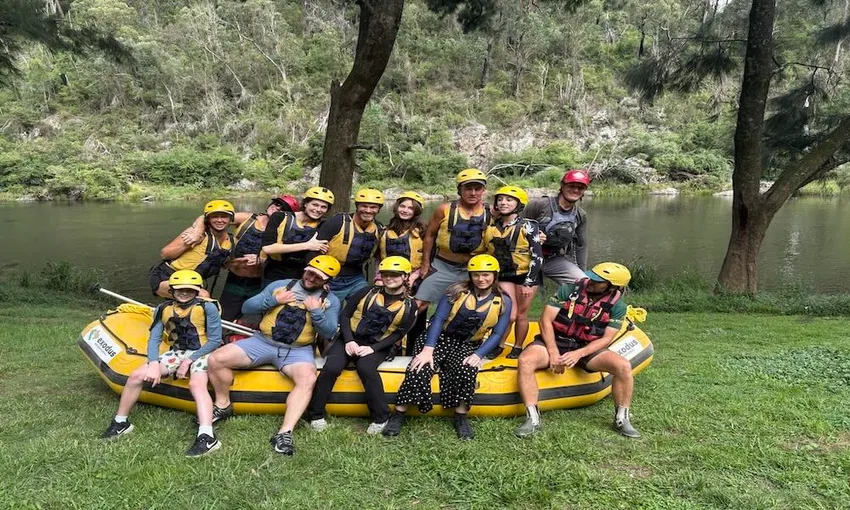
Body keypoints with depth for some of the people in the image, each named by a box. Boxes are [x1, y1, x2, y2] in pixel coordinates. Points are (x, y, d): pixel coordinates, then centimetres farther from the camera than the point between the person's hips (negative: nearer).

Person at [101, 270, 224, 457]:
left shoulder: (207, 307, -14)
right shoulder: (163, 309, 1)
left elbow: (215, 340, -13)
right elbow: (154, 339, -2)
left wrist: (189, 361, -16)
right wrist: (154, 364, -20)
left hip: (202, 353, -6)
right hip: (177, 353, 6)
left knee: (197, 384, -35)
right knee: (136, 375, -6)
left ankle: (207, 437, -51)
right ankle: (120, 422, 14)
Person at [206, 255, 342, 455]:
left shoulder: (330, 301, 7)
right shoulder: (280, 285, 8)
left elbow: (328, 333, -2)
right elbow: (246, 308, 5)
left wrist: (316, 311, -16)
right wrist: (273, 300, -9)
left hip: (298, 351, -2)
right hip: (262, 342, 2)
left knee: (308, 379, -34)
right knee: (216, 359, -15)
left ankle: (285, 433, -32)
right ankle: (223, 406, 9)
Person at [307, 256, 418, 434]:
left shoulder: (409, 306, 0)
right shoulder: (367, 292, 2)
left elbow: (398, 334, -3)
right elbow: (345, 315, 2)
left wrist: (373, 348, -15)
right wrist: (349, 341, -12)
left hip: (376, 346, -1)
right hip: (350, 339, 2)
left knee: (366, 368, -34)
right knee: (331, 367, -26)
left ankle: (381, 417, -18)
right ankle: (316, 414, -9)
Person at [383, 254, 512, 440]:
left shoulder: (503, 302, 1)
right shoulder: (457, 290, -4)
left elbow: (497, 334, -2)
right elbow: (438, 319, -10)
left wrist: (478, 355, -18)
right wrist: (427, 350, -20)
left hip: (468, 346, 1)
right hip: (442, 339, 0)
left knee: (467, 370, -34)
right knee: (419, 369, -26)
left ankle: (461, 417, -14)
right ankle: (398, 415, -12)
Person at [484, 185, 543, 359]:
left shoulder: (527, 226, -13)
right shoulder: (491, 226, -1)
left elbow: (537, 256, -13)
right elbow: (487, 250, 11)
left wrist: (528, 283, -16)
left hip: (526, 274, -2)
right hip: (504, 275, 2)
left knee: (521, 314, 6)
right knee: (509, 315, -6)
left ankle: (517, 348, 25)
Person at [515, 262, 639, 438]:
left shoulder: (617, 306, -3)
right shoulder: (569, 290, -9)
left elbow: (606, 339, -7)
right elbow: (545, 320, -10)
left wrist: (579, 354, -23)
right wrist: (553, 353, -19)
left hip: (587, 348, 1)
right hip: (554, 341, -1)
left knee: (623, 366, -23)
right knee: (525, 360, -31)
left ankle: (621, 419, -4)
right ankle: (533, 419, -23)